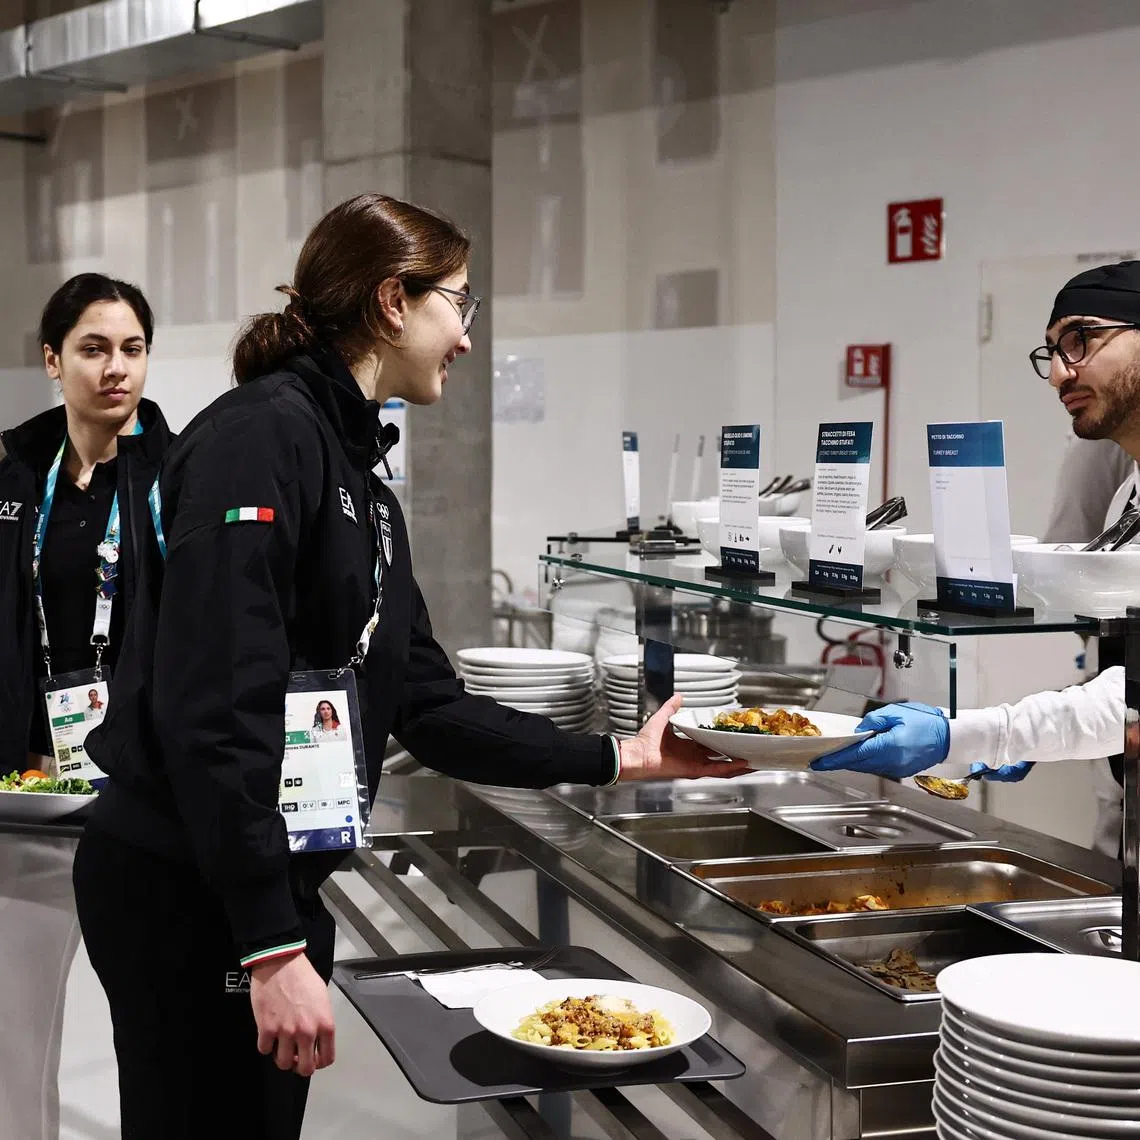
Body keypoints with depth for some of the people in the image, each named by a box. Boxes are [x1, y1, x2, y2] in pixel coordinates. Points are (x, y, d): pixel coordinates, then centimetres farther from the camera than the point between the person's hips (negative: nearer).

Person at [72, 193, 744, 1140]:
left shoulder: (362, 478, 13)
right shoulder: (262, 436, -16)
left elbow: (425, 706, 13)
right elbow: (214, 714, -24)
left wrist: (618, 759, 13)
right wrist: (272, 946, -26)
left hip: (276, 891, 9)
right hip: (188, 895, -9)